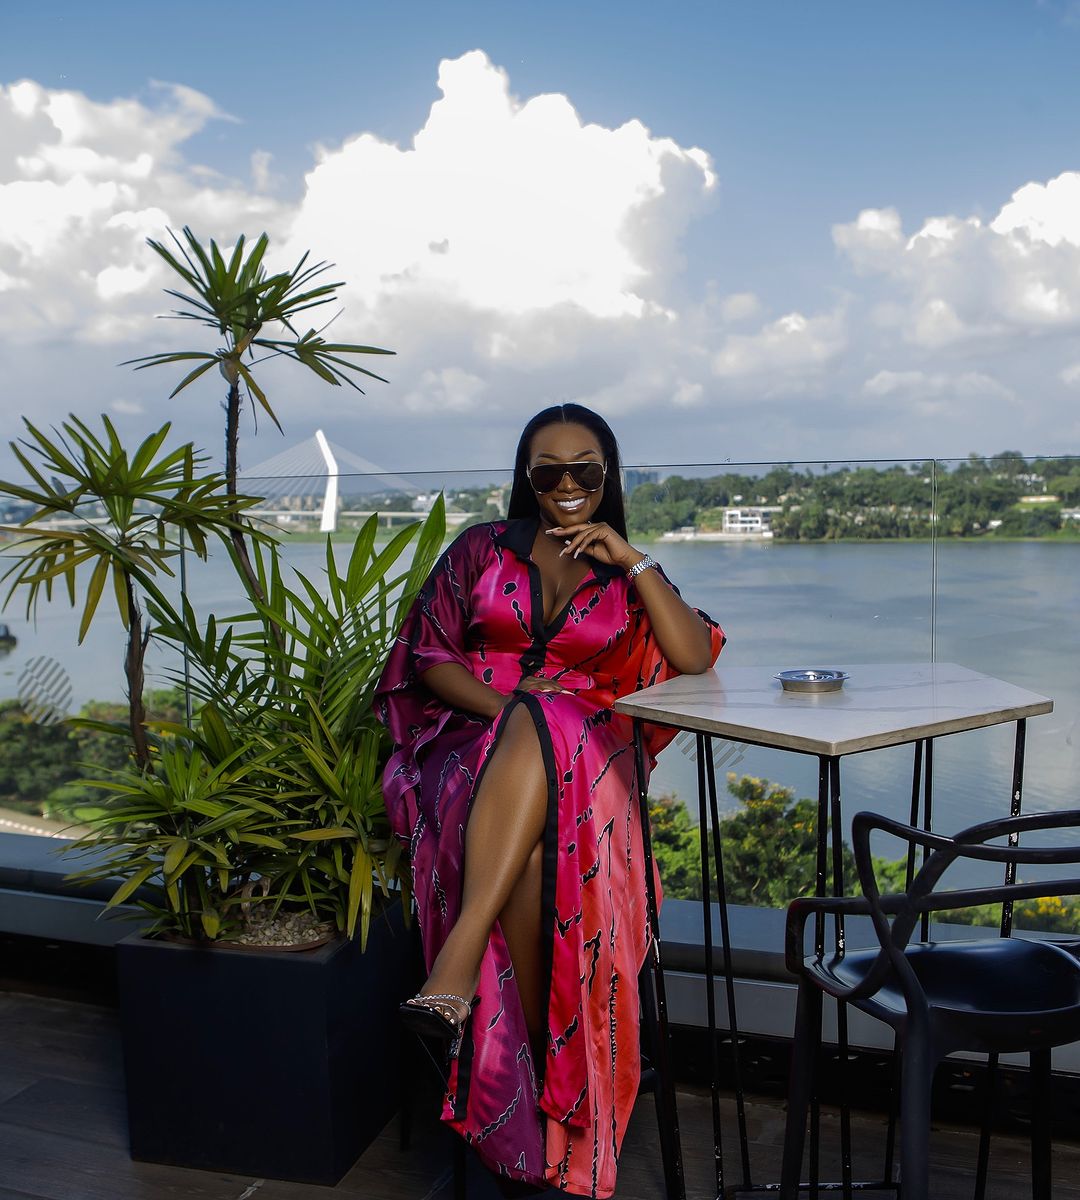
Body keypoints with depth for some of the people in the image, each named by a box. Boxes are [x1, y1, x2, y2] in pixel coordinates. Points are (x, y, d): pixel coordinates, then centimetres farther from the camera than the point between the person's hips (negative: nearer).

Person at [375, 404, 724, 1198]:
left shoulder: (626, 575, 16)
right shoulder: (484, 549, 14)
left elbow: (695, 657, -1)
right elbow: (429, 657, 6)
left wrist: (630, 558, -3)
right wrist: (507, 705, -11)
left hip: (580, 758, 0)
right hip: (469, 739, 0)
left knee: (541, 735, -39)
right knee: (527, 849, -35)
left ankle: (458, 964, -45)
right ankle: (551, 1071, -27)